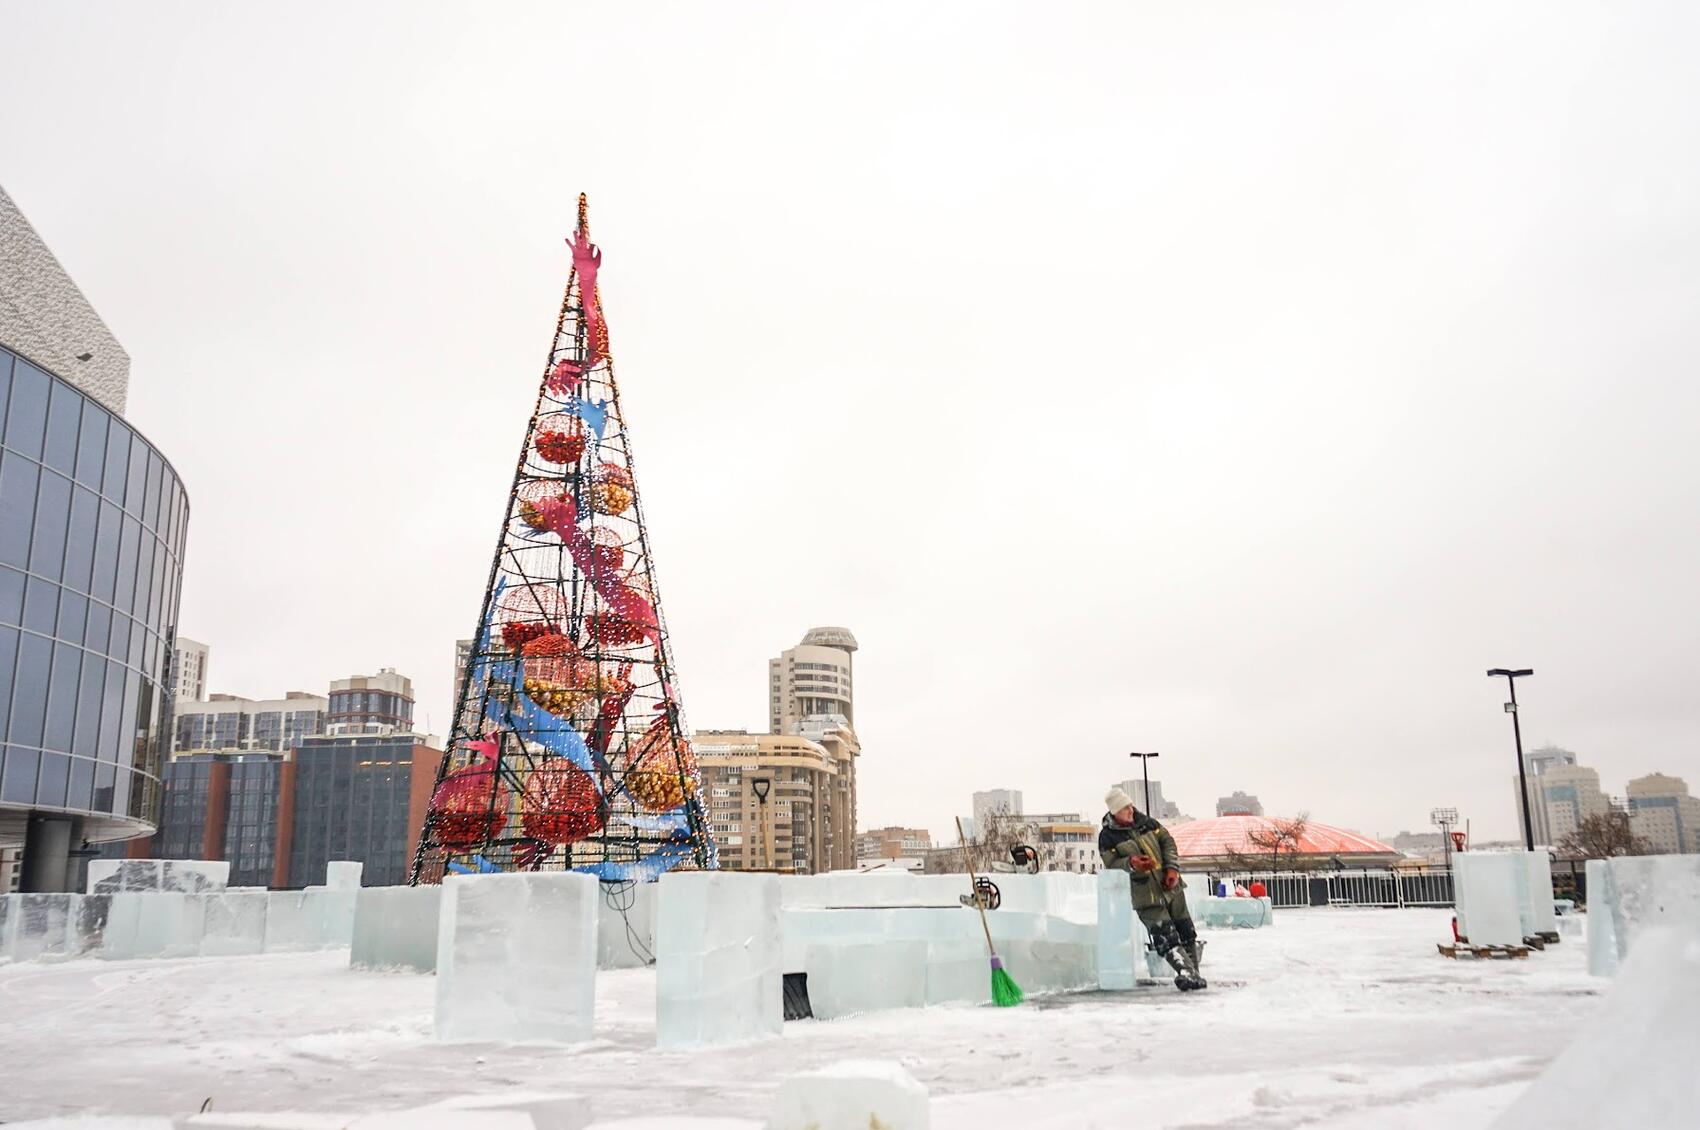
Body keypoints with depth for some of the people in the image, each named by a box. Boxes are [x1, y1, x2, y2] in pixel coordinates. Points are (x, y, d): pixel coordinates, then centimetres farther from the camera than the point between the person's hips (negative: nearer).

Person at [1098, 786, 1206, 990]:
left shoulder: (1146, 823, 4)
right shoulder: (1107, 837, -7)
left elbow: (1167, 842, 9)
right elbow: (1112, 864, -9)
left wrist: (1172, 868, -4)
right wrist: (1130, 863, -28)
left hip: (1170, 887, 5)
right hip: (1145, 896, -5)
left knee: (1185, 931, 11)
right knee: (1165, 935, -17)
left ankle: (1193, 971, 25)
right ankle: (1186, 972, -20)